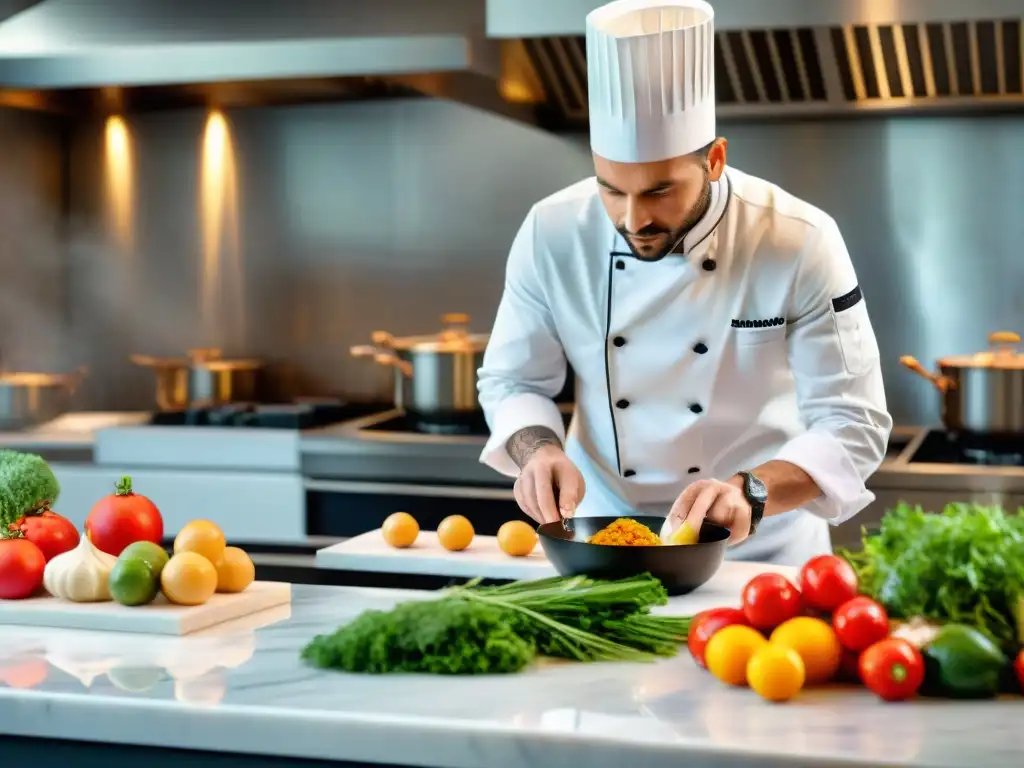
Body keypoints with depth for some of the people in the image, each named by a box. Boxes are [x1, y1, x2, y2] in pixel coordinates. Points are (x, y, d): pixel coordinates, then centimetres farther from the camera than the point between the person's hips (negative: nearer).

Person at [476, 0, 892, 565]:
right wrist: (541, 450, -18)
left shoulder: (801, 245, -16)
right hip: (599, 531, 1)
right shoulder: (553, 235, -9)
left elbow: (852, 423, -14)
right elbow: (513, 381, 3)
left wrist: (749, 492, -31)